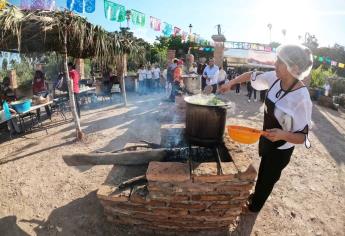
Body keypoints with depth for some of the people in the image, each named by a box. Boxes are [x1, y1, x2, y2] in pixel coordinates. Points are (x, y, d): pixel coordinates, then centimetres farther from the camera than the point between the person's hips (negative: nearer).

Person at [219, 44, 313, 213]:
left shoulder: (301, 98, -32)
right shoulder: (275, 78, -14)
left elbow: (303, 136, -25)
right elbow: (252, 75, 3)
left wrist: (283, 135, -42)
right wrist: (230, 83, -4)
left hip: (280, 149, -6)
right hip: (266, 138, 6)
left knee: (267, 178, 18)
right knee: (263, 173, 29)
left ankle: (254, 206, 45)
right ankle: (256, 195, 56)